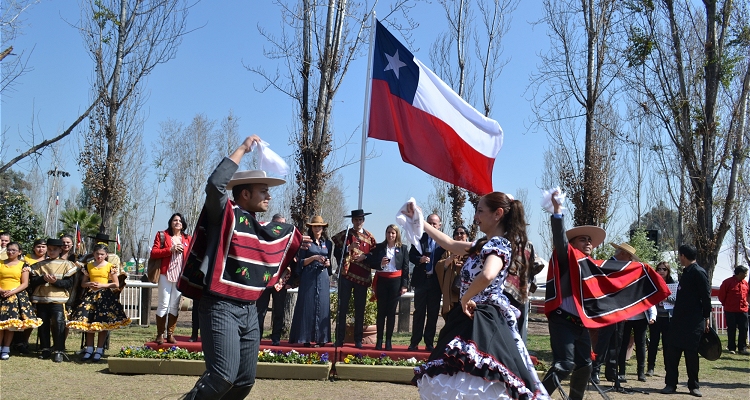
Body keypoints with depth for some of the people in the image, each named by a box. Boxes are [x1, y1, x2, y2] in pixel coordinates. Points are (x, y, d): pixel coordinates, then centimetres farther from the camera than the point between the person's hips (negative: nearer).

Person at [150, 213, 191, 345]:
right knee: (163, 304, -3)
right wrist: (170, 249, -12)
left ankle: (170, 334, 11)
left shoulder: (187, 238, 15)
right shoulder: (162, 235, 7)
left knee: (175, 306, 5)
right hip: (166, 274, -3)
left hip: (180, 275, 3)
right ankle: (160, 334, 4)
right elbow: (153, 252, -3)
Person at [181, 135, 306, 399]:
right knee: (223, 375, -19)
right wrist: (243, 149, -19)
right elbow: (215, 184, -26)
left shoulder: (268, 230, 14)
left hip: (250, 310, 8)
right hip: (221, 308, -8)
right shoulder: (226, 215, -7)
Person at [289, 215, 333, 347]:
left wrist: (327, 263, -2)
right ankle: (306, 338, -1)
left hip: (323, 278, 3)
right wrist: (314, 258, -14)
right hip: (308, 278, -3)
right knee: (307, 305, -4)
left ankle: (320, 338, 4)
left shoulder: (328, 243, 12)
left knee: (322, 306, -1)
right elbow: (300, 262, -1)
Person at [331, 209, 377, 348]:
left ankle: (358, 340, 10)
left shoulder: (369, 237, 10)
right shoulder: (344, 234, 6)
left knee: (360, 310, 4)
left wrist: (365, 256, -9)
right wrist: (348, 248, -15)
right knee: (342, 307, 0)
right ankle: (339, 339, 5)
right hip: (346, 274, -1)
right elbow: (336, 253, 0)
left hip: (362, 277, 1)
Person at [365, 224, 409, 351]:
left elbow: (405, 267, 3)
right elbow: (370, 262, 7)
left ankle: (388, 341, 8)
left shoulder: (403, 248, 6)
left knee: (391, 312, 2)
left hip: (396, 281, -1)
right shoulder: (379, 247, 8)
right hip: (381, 281, 1)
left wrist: (404, 285, -3)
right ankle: (379, 340, 7)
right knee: (381, 311, 2)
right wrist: (380, 264, -13)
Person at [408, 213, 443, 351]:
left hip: (436, 281, 0)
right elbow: (411, 256, 2)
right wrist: (420, 259, -17)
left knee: (433, 313, 6)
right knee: (419, 312, 4)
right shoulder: (419, 238, 5)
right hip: (421, 279, 0)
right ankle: (414, 342, 7)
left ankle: (429, 343, 13)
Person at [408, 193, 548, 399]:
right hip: (473, 319, 10)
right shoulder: (485, 244, 15)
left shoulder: (499, 244, -15)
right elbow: (450, 244, 25)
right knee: (457, 380, 10)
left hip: (483, 322, -10)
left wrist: (465, 298, -19)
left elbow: (487, 276, -36)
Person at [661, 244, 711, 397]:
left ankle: (694, 386, 13)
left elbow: (706, 297, -13)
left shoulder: (699, 272, -12)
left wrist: (706, 318, -14)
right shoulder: (686, 272, 16)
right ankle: (671, 384, 8)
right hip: (679, 320, 8)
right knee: (671, 352, 4)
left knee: (691, 353, 1)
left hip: (693, 322, -8)